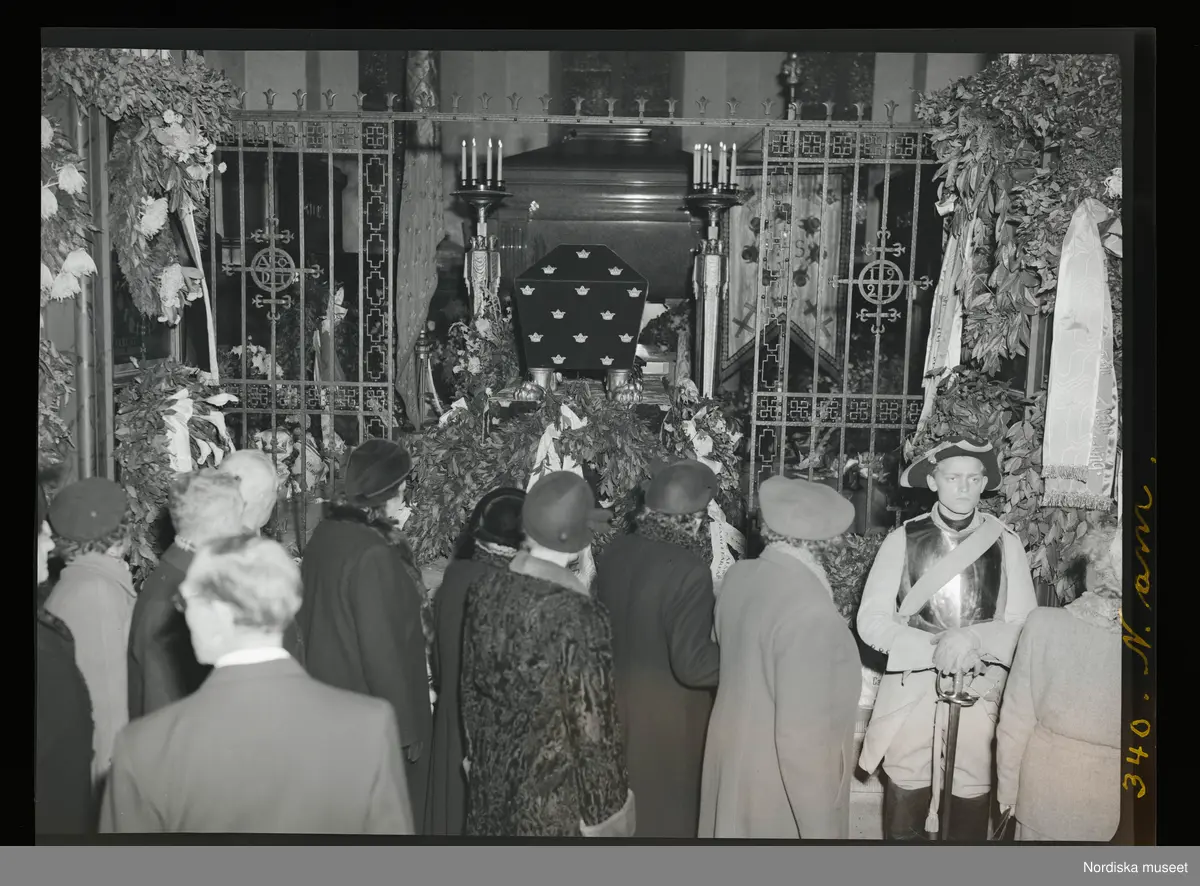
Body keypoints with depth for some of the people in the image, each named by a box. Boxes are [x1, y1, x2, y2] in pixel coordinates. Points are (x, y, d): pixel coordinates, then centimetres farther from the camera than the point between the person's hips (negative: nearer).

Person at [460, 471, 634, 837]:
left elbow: (471, 684, 5)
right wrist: (606, 803, -8)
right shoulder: (577, 614, -27)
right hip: (556, 786, -6)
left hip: (493, 771, 6)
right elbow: (592, 723, -20)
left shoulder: (485, 589, -8)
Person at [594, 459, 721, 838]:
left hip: (616, 702, 6)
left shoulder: (614, 551, -5)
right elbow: (692, 663, -27)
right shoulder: (688, 570, -27)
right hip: (666, 717, -6)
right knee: (666, 811, 14)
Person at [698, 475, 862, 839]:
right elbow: (803, 736, -27)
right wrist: (820, 829, -18)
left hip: (734, 754, 7)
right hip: (781, 784, -7)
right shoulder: (811, 611, -29)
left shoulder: (738, 576, -7)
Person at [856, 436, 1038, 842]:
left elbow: (1024, 624, 1)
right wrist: (932, 647, -17)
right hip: (913, 687, 0)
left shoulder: (1005, 543, 2)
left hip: (980, 690, 1)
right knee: (905, 796, 4)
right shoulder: (903, 539, -2)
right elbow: (871, 621, -4)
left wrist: (974, 638, -17)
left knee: (972, 799, 5)